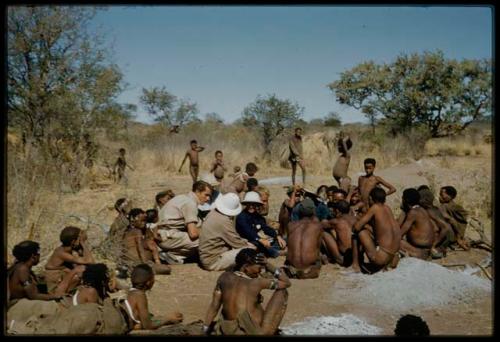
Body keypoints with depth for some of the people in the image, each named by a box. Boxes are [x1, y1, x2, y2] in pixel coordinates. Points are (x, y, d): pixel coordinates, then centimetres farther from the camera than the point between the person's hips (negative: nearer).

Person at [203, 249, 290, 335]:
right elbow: (287, 282, -4)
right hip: (257, 332, -6)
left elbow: (214, 306, 1)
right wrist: (269, 265, -8)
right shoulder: (256, 283, -16)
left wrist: (206, 329, 11)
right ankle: (270, 330, 19)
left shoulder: (225, 277, -4)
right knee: (282, 291, 8)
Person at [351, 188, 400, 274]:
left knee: (359, 232, 0)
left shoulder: (375, 207, -10)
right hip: (392, 257, 8)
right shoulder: (387, 208, 9)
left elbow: (357, 227, -12)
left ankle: (355, 265, 6)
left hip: (380, 259, -8)